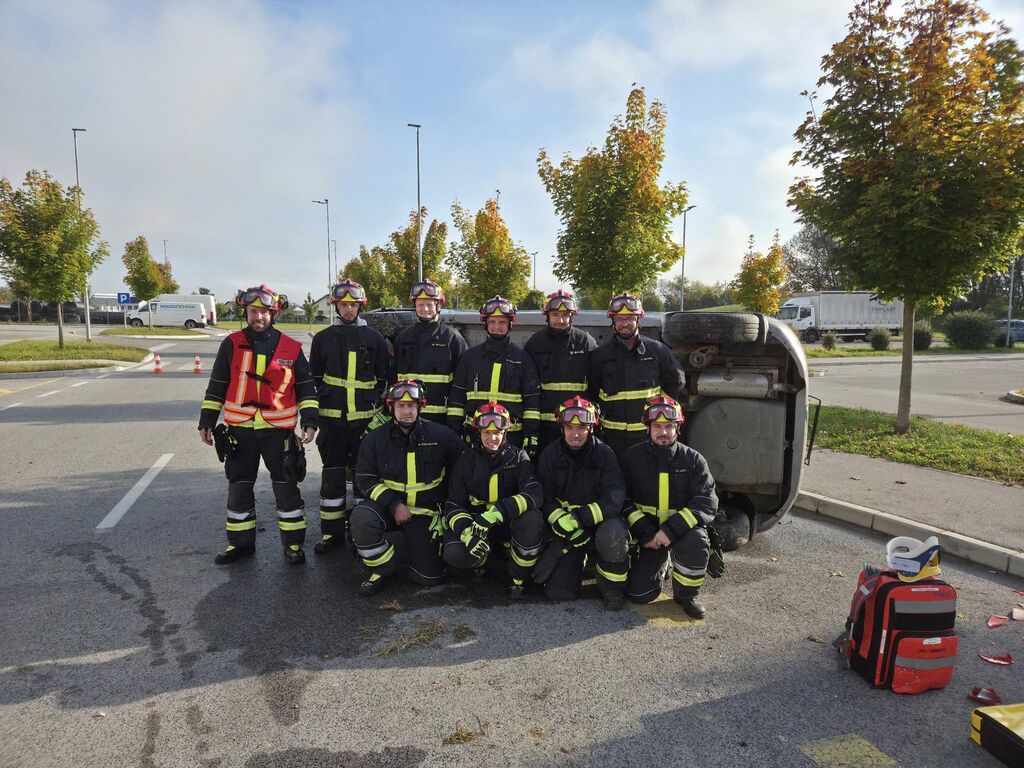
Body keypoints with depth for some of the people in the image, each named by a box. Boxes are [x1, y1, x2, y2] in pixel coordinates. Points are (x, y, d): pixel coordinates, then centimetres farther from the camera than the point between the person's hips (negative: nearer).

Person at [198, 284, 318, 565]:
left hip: (279, 429, -1)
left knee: (286, 488, 5)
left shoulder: (291, 348, -1)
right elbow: (216, 387, 7)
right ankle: (240, 543, 27)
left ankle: (293, 543, 18)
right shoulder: (231, 345, 2)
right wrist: (207, 422, 5)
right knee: (238, 488, 11)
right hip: (240, 429, 2)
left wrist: (309, 420, -7)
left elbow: (306, 388, 3)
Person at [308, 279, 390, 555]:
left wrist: (375, 404, 1)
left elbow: (383, 377, 11)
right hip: (332, 418, 1)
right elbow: (314, 377, 12)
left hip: (364, 418, -1)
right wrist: (317, 408, 5)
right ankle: (332, 532, 14)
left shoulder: (374, 338, 5)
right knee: (332, 475, 4)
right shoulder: (323, 338, 8)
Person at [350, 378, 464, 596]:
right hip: (386, 504, 0)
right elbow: (365, 479, -7)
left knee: (428, 577, -4)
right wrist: (394, 504, -20)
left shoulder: (441, 435, -9)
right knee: (362, 518, -34)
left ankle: (400, 546, 28)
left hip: (425, 513, 0)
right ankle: (381, 569, -7)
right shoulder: (375, 439, -6)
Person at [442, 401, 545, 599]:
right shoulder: (466, 461, -1)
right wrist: (466, 530, -26)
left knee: (532, 520, -34)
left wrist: (499, 511, -37)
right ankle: (486, 560, 9)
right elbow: (453, 505, -4)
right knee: (454, 553, -29)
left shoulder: (518, 457, -6)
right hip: (474, 523, 1)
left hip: (509, 523, -1)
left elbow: (534, 494, -22)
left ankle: (518, 579, -9)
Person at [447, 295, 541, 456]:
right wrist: (453, 432, 4)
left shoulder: (522, 357, 6)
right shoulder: (470, 356, 10)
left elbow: (532, 399, 4)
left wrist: (531, 434, -3)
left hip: (512, 436, -1)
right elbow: (457, 396, 10)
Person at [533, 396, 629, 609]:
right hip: (566, 528, 2)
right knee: (558, 591, -11)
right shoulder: (551, 454, -3)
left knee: (613, 535, -38)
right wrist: (561, 520, -23)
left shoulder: (604, 453, -9)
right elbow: (544, 497, -6)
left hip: (598, 523, -2)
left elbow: (614, 500, -19)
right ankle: (578, 559, 24)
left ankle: (612, 589, -9)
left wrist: (579, 518, -26)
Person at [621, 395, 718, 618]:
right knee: (638, 593, -11)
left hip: (682, 528, 0)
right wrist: (643, 532, -18)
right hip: (647, 531, 1)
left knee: (696, 542, -35)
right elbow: (623, 500, -3)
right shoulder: (633, 457, -2)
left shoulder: (693, 459, -5)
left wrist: (671, 529, -26)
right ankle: (659, 564, 24)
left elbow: (707, 503, -14)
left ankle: (686, 594, -6)